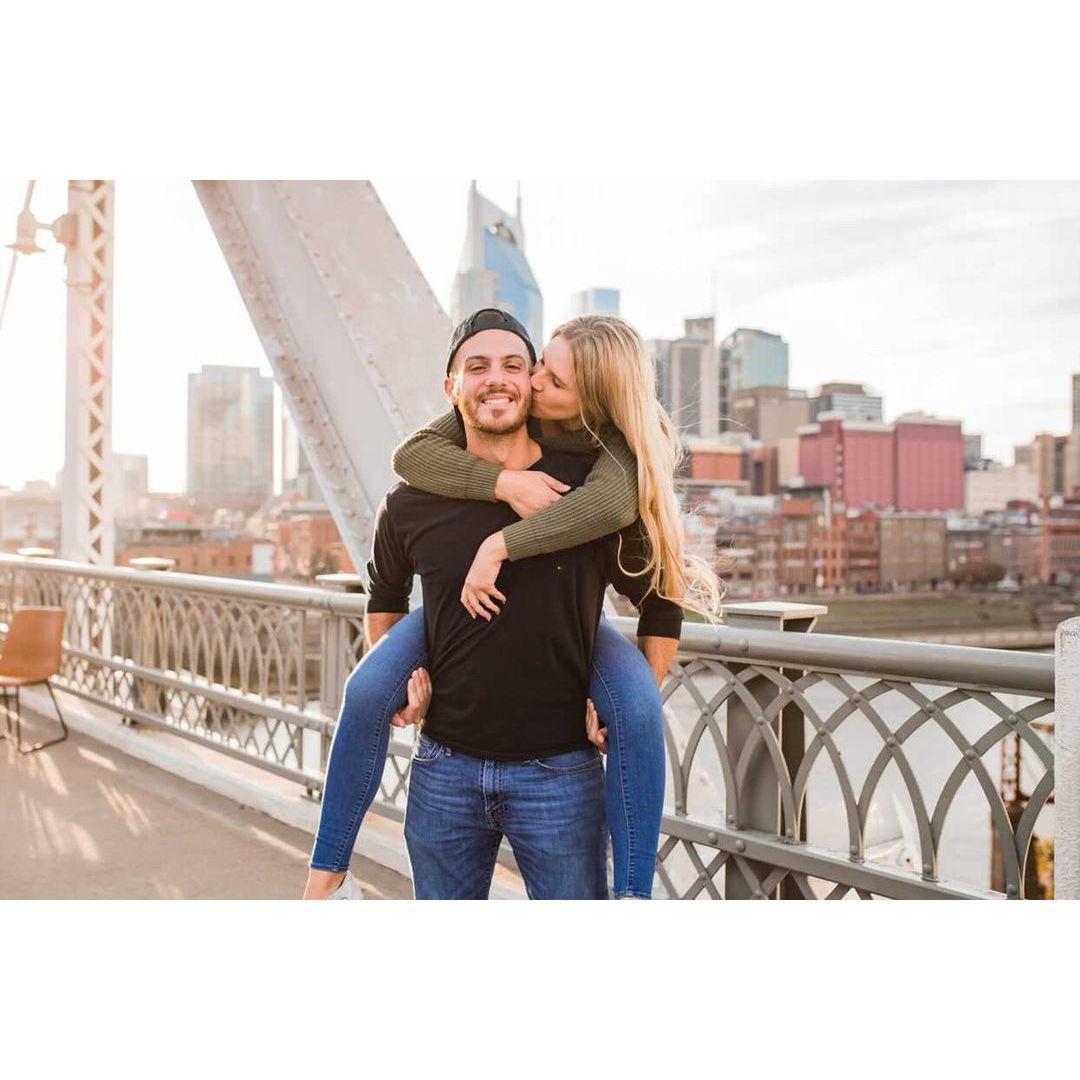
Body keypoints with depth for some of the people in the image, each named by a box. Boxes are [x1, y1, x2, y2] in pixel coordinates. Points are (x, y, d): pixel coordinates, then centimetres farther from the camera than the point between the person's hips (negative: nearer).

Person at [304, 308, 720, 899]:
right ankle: (327, 873, -6)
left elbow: (610, 503, -44)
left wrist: (498, 546, -48)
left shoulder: (617, 444, -20)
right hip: (466, 598, 2)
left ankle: (633, 890, -19)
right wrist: (504, 482, -39)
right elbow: (411, 454, -26)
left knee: (639, 708, -30)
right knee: (366, 691, -22)